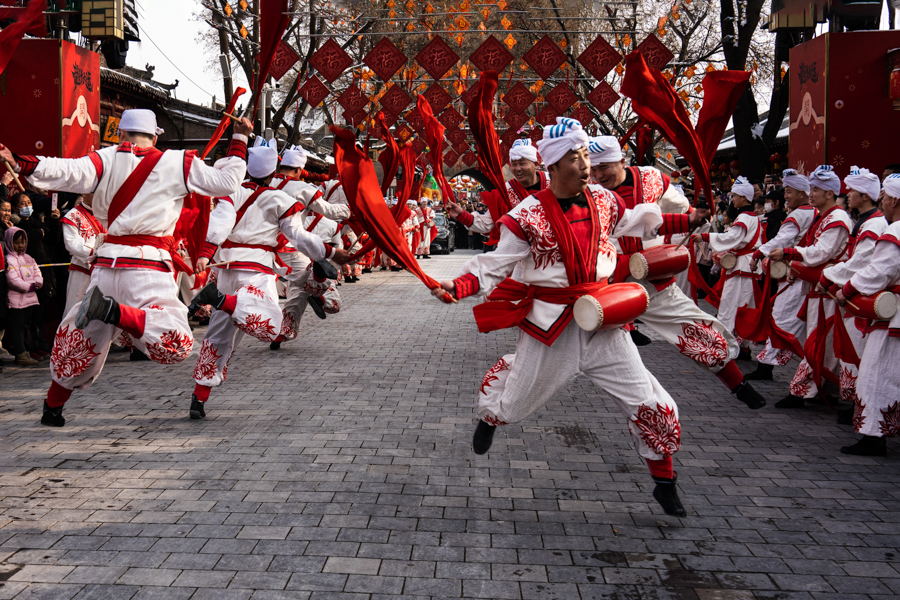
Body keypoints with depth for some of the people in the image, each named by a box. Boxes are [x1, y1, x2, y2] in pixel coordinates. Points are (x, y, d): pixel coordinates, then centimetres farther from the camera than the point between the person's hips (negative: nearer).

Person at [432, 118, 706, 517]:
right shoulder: (528, 215, -14)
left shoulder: (604, 201, 0)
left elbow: (634, 221, 22)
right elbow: (495, 266, -11)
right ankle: (489, 414, 50)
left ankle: (664, 482, 22)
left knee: (649, 403, 2)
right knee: (515, 404, 10)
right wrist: (458, 286, -26)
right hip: (549, 323, -3)